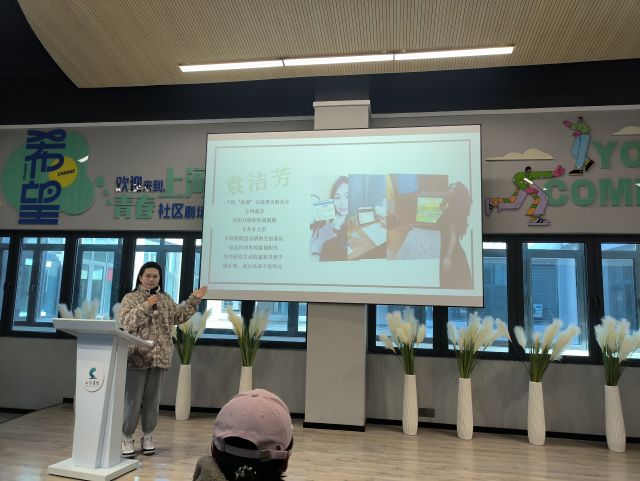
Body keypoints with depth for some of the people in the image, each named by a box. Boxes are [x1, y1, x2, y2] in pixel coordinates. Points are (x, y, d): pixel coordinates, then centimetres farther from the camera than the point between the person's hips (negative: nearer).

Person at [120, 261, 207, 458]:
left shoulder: (165, 299, 12)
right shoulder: (130, 298, 1)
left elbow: (179, 316, 15)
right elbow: (126, 323, -11)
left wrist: (194, 300, 10)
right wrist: (145, 306, -20)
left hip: (159, 357, 3)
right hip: (137, 357, -3)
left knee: (153, 399, 11)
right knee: (133, 399, 1)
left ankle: (147, 435, 24)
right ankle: (127, 437, 16)